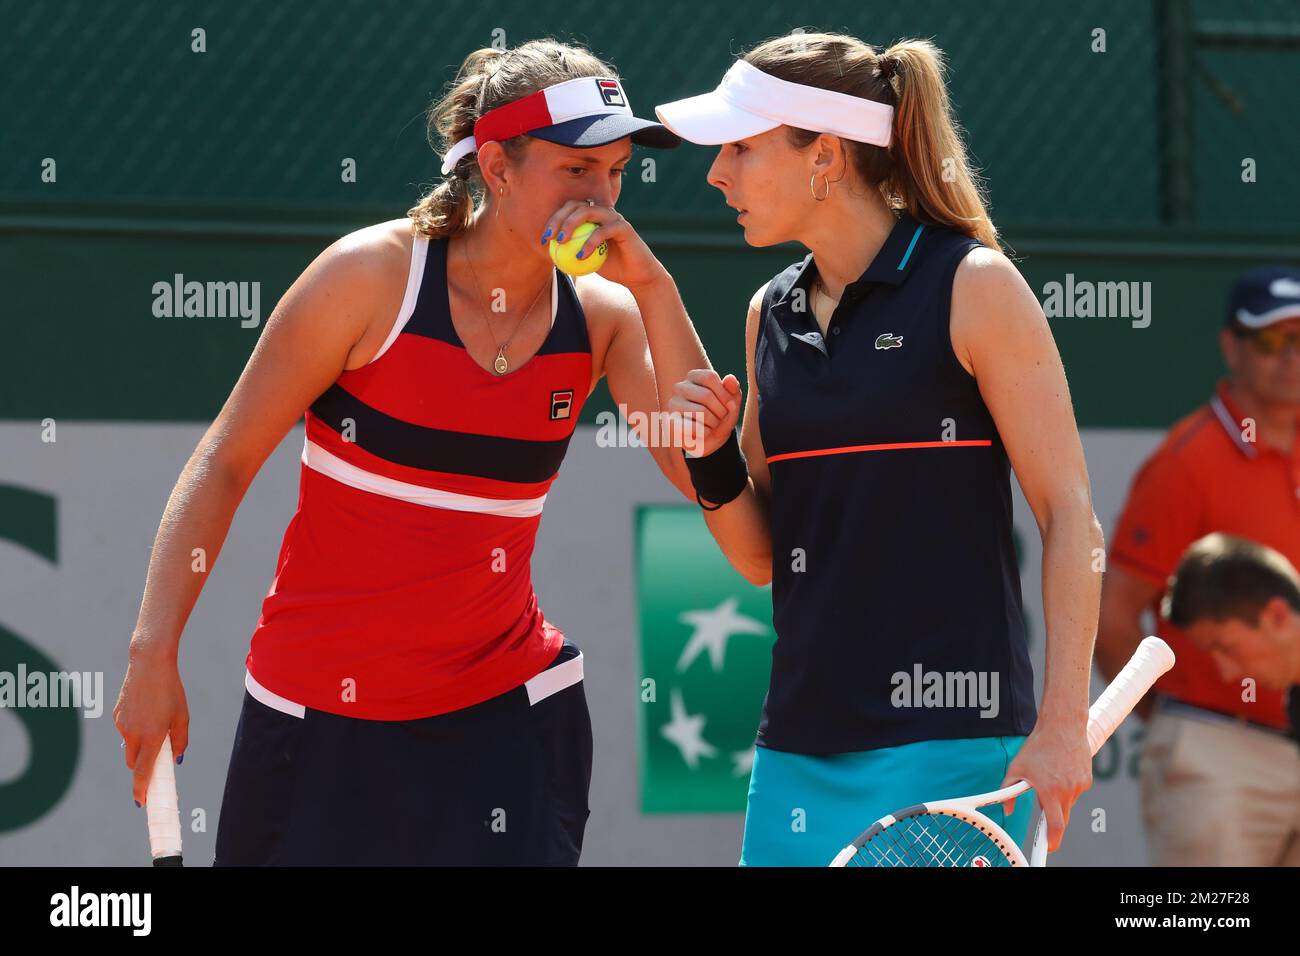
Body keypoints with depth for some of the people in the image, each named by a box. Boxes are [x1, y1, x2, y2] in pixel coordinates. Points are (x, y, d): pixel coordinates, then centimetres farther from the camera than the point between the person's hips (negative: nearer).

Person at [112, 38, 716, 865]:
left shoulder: (603, 314, 0)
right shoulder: (375, 276, -10)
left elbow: (707, 478, -11)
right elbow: (225, 462, -6)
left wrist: (654, 288, -15)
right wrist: (155, 654, -11)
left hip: (505, 713, 2)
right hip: (319, 717, -2)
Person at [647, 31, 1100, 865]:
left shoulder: (973, 287, -5)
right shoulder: (772, 313, 13)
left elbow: (1070, 515, -7)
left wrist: (1062, 725, -14)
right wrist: (713, 458, -1)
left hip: (948, 741, -6)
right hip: (802, 751, 6)